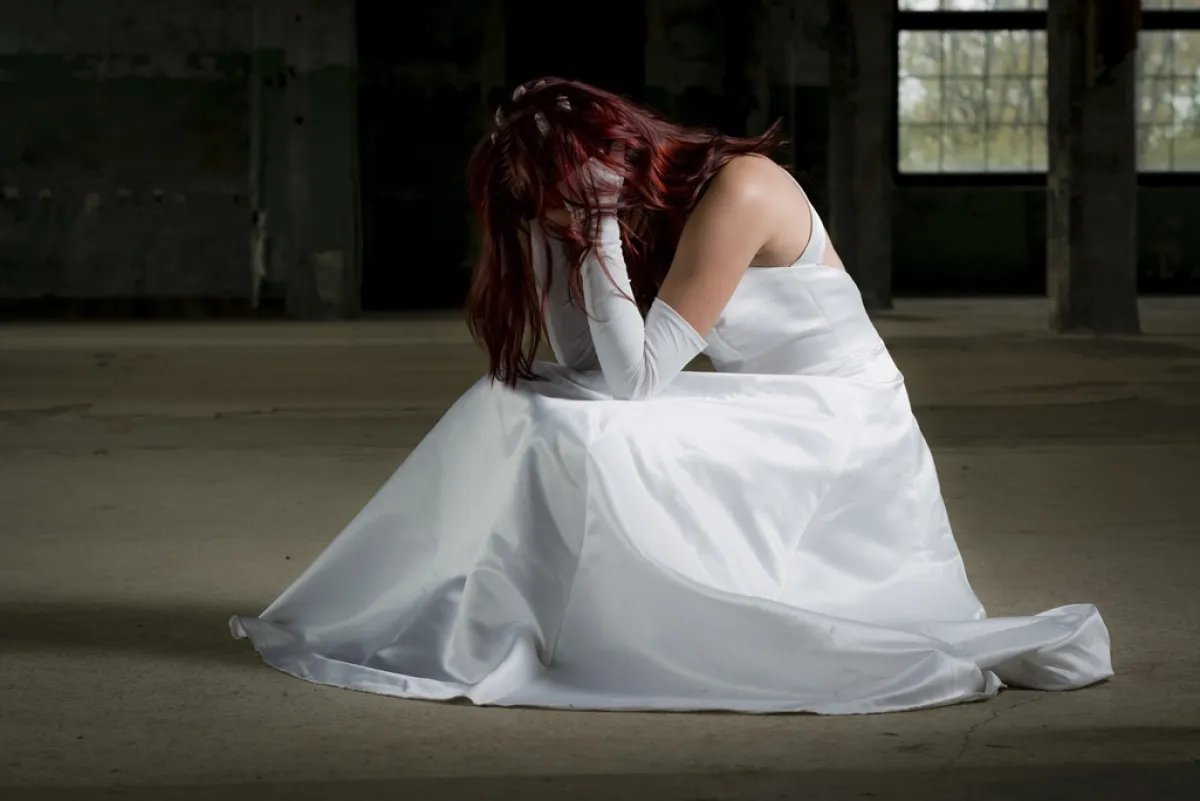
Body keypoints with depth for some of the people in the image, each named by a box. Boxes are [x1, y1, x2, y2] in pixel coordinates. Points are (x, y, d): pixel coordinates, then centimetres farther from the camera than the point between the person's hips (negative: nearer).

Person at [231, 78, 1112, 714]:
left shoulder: (734, 190, -20)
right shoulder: (640, 207, 5)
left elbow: (634, 379, -22)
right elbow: (587, 367, 2)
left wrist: (601, 238, -19)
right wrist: (550, 229, -4)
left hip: (839, 434, -9)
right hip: (762, 426, 9)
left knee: (590, 443, -26)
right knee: (520, 408, 1)